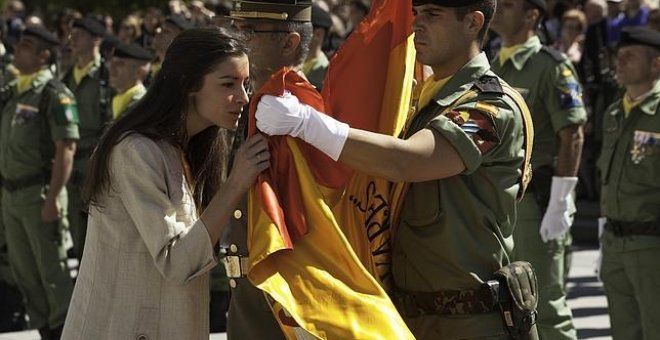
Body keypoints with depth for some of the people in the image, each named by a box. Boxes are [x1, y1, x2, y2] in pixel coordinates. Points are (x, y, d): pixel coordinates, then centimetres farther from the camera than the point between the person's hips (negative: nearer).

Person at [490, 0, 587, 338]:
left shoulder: (552, 66, -9)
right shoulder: (492, 68, 14)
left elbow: (572, 136, -13)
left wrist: (559, 206, -18)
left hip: (536, 198, -7)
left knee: (544, 303, -4)